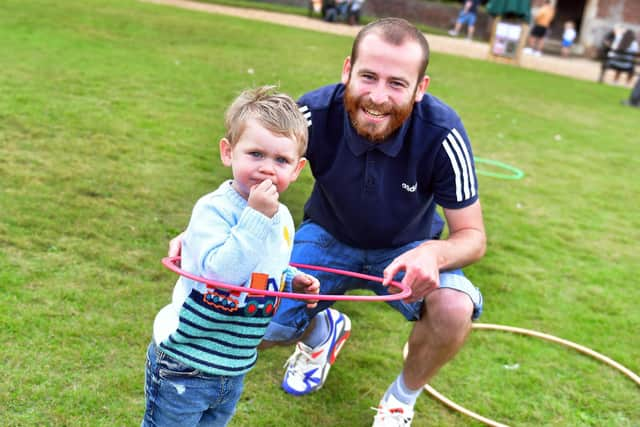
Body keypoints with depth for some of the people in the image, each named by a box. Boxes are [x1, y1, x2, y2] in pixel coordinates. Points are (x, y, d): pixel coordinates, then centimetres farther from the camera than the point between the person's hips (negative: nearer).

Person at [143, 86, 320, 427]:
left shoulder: (282, 218, 0)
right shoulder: (213, 210, -23)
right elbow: (220, 271, -36)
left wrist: (293, 280, -2)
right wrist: (256, 216, -36)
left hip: (236, 367, 7)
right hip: (185, 363, -7)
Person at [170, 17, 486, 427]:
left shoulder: (442, 133, -29)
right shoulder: (316, 113, -27)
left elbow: (473, 236, -20)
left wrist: (434, 253, -45)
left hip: (406, 249, -1)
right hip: (328, 238, 1)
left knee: (455, 308, -32)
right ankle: (322, 331, 21)